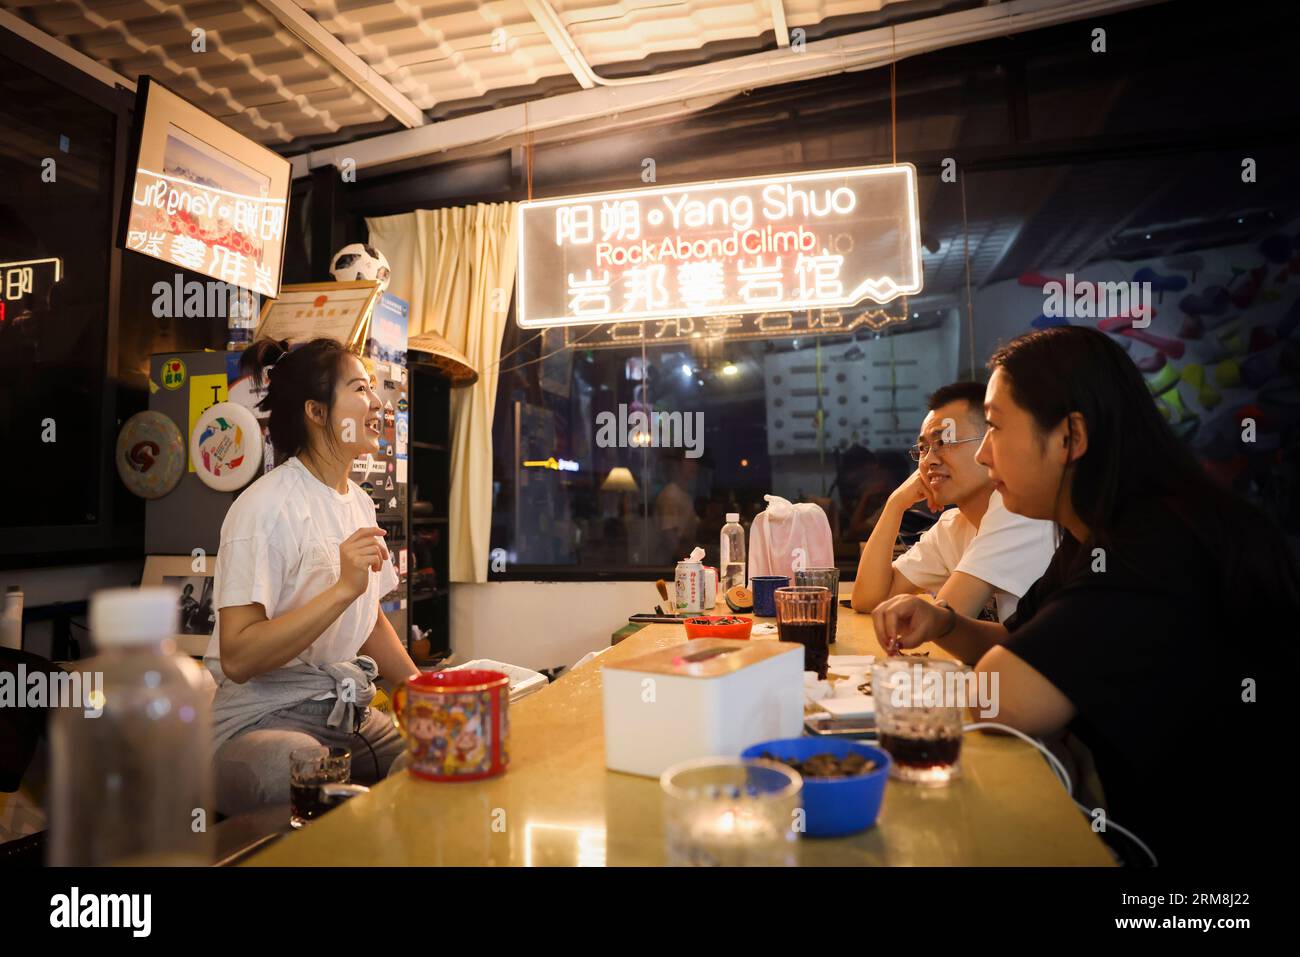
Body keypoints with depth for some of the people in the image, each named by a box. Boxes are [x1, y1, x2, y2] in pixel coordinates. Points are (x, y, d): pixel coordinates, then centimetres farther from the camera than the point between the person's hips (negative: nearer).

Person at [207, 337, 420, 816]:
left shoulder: (358, 502, 11)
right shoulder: (266, 506, -15)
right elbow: (237, 659, -22)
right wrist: (344, 589, -28)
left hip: (347, 714, 8)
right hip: (261, 719, -8)